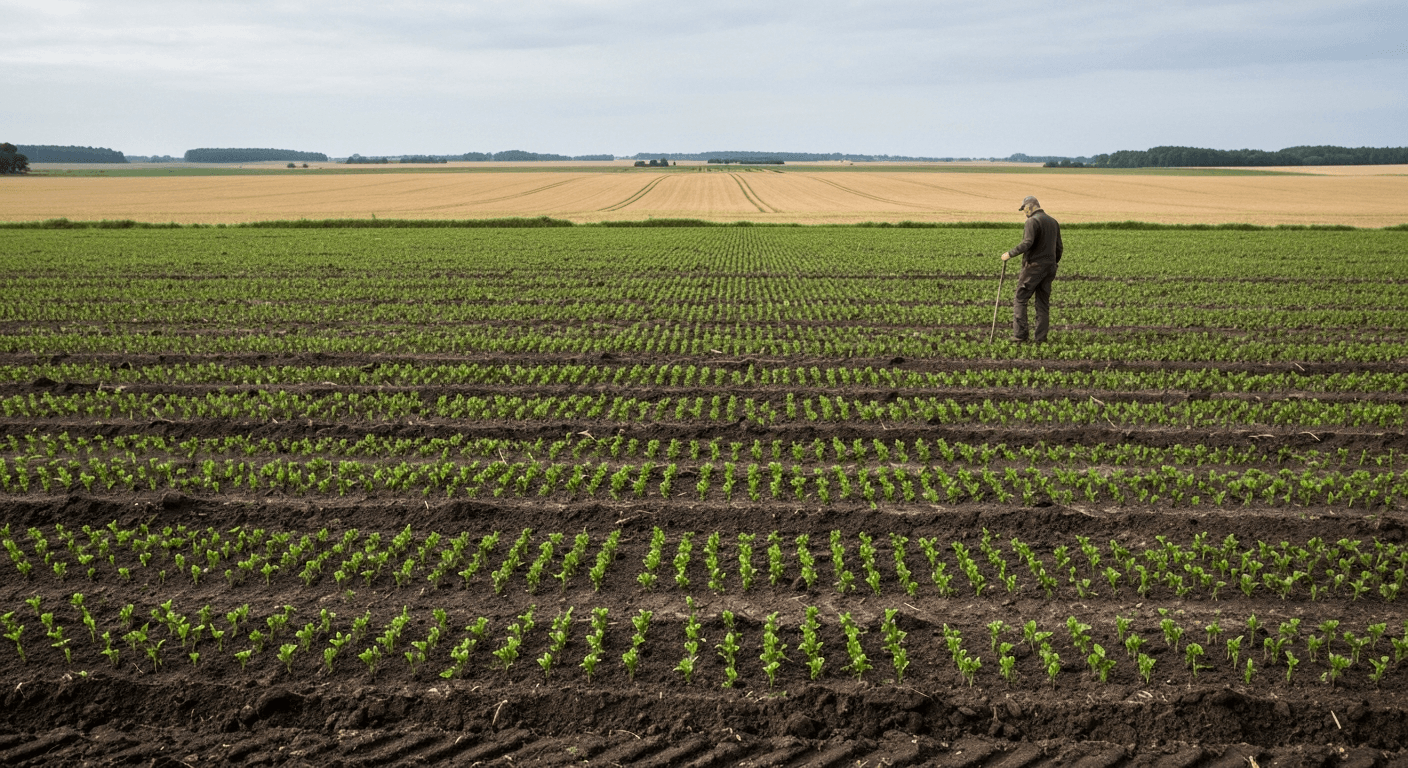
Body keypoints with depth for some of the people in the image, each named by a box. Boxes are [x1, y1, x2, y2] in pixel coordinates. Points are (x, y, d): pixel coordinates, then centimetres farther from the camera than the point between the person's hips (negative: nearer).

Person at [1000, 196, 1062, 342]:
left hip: (1034, 266, -8)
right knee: (1043, 302, 9)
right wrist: (1054, 265, 23)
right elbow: (1058, 248, 16)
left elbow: (1027, 243, -23)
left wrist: (1010, 254, -14)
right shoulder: (1053, 222, 14)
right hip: (1049, 267, 8)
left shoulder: (1032, 221, -11)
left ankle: (1019, 334, -4)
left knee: (1020, 299, 0)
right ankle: (1040, 336, 8)